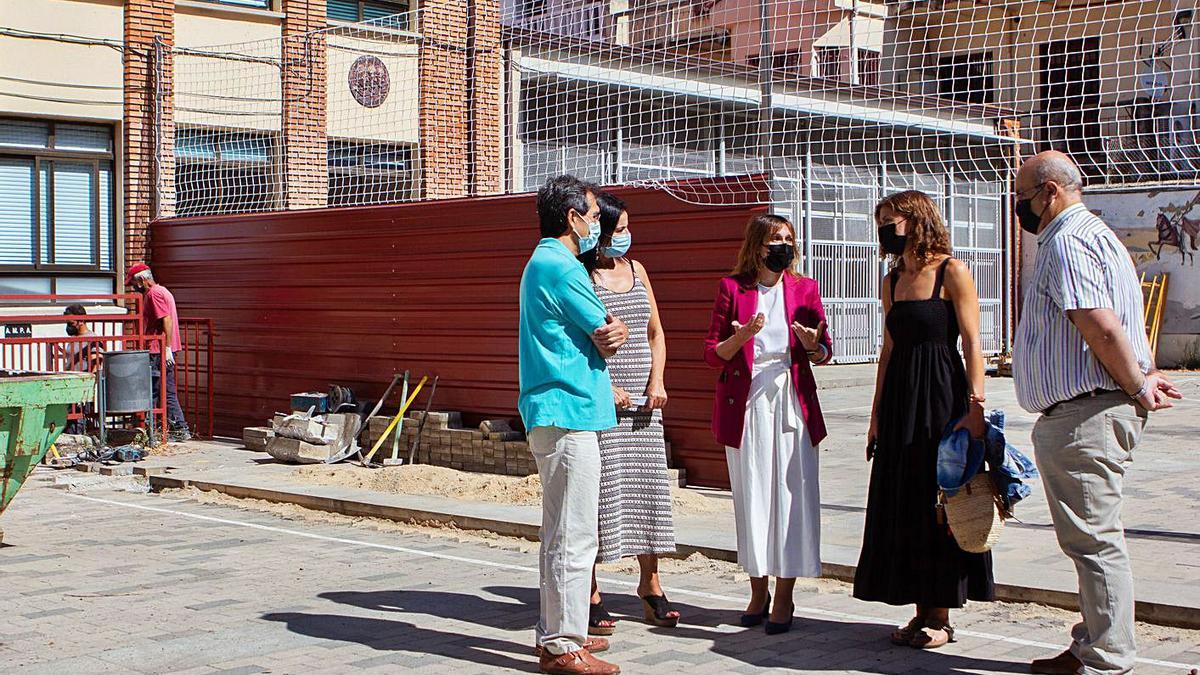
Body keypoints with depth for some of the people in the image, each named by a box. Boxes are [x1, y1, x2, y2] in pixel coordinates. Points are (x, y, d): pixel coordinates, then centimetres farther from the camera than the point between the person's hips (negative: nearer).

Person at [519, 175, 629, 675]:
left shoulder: (543, 263, 19)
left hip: (554, 414, 11)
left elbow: (606, 335, 12)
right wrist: (613, 333, 11)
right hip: (569, 413, -11)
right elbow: (609, 337, -10)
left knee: (560, 534, 17)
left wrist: (608, 333, -9)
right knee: (573, 536, -7)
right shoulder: (561, 267, -14)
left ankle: (557, 632, 26)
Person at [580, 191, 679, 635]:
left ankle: (650, 585, 21)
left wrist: (657, 382, 5)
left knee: (648, 485, 9)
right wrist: (606, 389, -16)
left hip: (642, 400, 6)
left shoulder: (636, 270, 14)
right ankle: (591, 595, 5)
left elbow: (655, 333, 18)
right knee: (599, 489, -4)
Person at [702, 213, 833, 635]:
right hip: (745, 404, 0)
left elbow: (824, 352, 10)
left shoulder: (805, 289, 6)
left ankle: (784, 598, 4)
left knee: (791, 497, -3)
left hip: (792, 402, 0)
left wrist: (813, 345, -13)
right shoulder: (732, 288, 3)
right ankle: (758, 591, 16)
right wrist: (739, 338, -17)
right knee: (751, 497, 3)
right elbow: (712, 353, 2)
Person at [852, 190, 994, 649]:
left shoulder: (952, 273, -6)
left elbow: (972, 343, -10)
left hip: (942, 397, -7)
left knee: (940, 503, -1)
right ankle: (921, 611, 16)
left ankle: (940, 616, 8)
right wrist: (877, 414, 14)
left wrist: (975, 404, -18)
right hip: (899, 400, 7)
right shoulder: (892, 281, 13)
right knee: (902, 504, 7)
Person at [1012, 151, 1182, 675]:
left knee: (1093, 539, -5)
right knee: (1091, 538, 15)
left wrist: (1137, 388, -14)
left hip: (1084, 412, -11)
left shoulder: (1066, 243, -14)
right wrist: (1143, 378, 13)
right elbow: (1114, 327, 24)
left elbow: (1102, 327, -25)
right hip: (1085, 411, 11)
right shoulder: (1089, 234, 21)